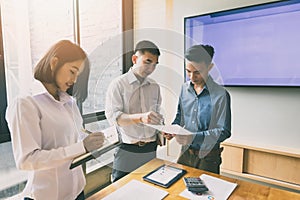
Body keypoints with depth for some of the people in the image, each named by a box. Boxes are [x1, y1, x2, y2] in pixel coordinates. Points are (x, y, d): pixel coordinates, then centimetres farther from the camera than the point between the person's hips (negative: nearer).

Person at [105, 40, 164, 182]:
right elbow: (112, 116, -16)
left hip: (150, 150, 4)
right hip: (127, 150, -4)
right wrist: (141, 117, -30)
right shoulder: (118, 84, -5)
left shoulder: (155, 87, 10)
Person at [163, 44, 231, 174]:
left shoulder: (220, 95, -17)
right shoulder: (185, 88, 0)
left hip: (208, 157, -4)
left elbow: (224, 132, -17)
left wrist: (193, 137, -28)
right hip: (185, 152, 5)